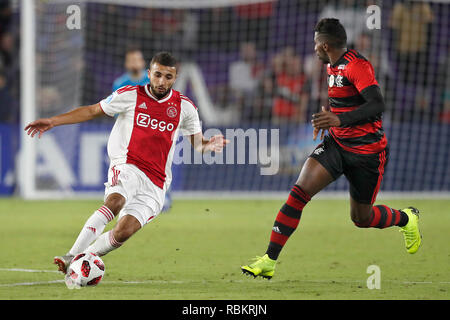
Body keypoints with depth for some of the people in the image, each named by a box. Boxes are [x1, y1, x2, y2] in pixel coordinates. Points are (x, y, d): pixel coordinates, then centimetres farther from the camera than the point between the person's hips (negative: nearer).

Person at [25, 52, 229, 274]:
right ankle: (72, 255, -40)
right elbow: (92, 111, 13)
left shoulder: (184, 106, 11)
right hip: (127, 166, -2)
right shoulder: (130, 95, 5)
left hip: (155, 184, 2)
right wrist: (53, 121, 7)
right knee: (115, 201, -35)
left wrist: (209, 145, -7)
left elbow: (197, 143, 18)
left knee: (123, 232, -19)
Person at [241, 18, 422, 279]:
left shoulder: (357, 66, -20)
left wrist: (339, 119, -41)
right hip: (335, 145, 7)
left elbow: (378, 105, -32)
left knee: (362, 219, 7)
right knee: (300, 192, -15)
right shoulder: (332, 67, 8)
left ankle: (406, 219, 40)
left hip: (367, 153, -7)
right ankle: (270, 261, -15)